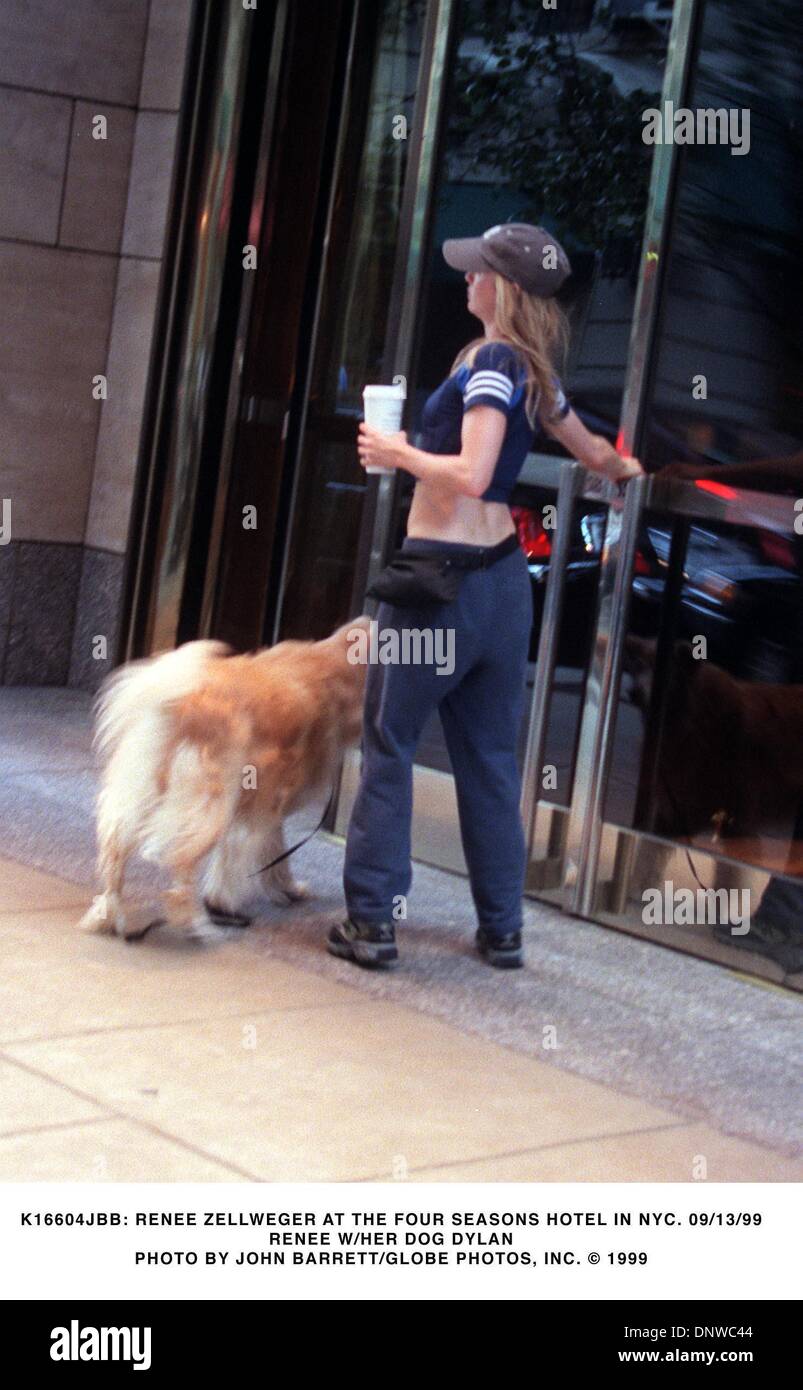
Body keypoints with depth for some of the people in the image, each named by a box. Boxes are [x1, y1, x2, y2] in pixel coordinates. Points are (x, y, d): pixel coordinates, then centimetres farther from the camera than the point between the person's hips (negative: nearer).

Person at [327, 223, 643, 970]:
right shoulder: (536, 374, 11)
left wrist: (396, 453, -10)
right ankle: (502, 928, 19)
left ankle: (372, 920, 3)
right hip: (502, 573, 8)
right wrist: (628, 467, 50)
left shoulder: (490, 363, -13)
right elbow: (598, 456, 28)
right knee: (490, 755, 13)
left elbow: (471, 475, -25)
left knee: (388, 743, 2)